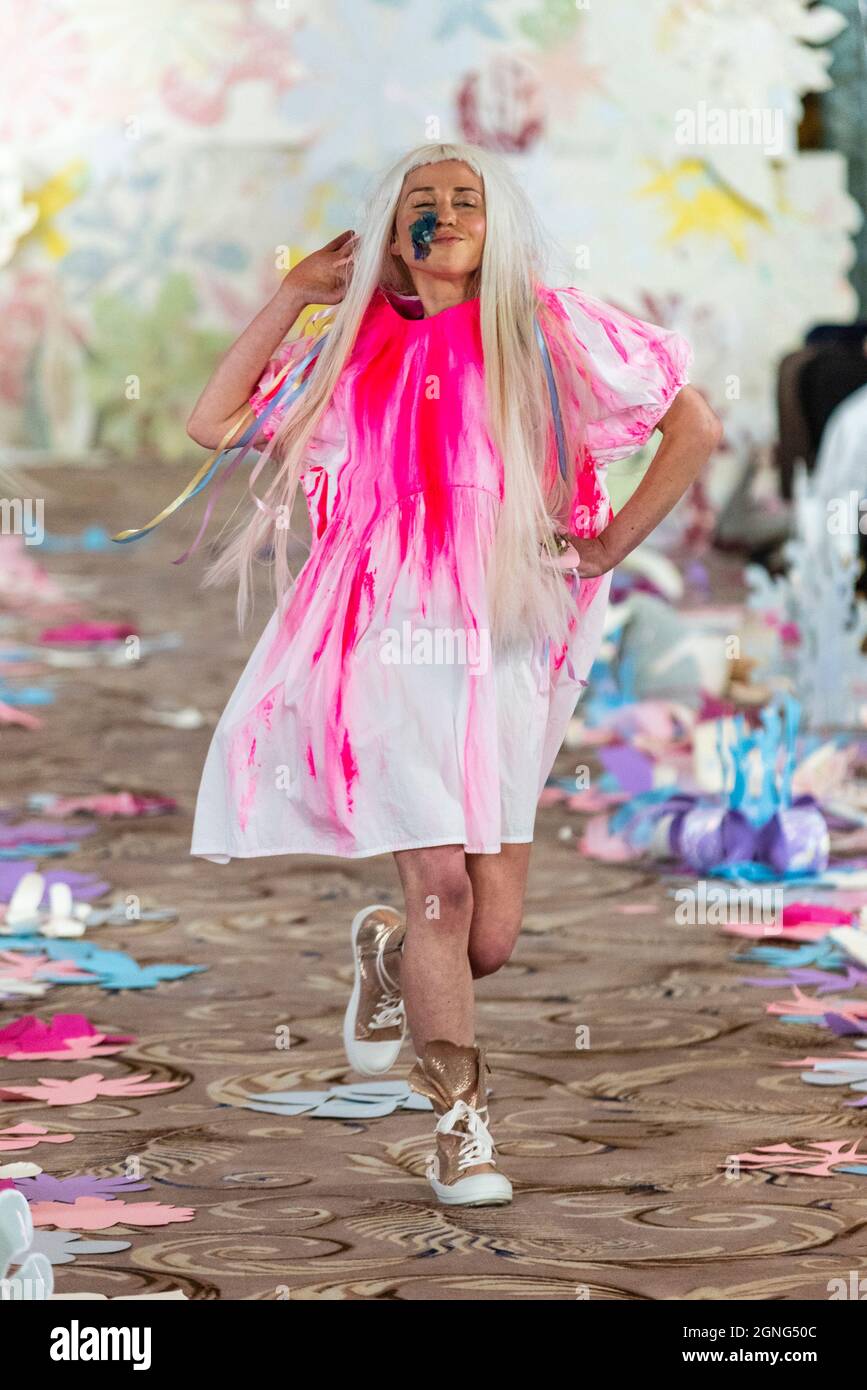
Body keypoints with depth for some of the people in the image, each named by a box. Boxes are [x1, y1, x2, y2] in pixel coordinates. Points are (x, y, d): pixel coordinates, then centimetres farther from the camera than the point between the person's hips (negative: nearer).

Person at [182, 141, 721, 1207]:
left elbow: (696, 425, 8)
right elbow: (215, 424, 10)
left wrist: (612, 544, 3)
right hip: (387, 642, 0)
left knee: (490, 938, -1)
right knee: (441, 878, -15)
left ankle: (386, 956, 35)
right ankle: (459, 1123, 1)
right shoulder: (354, 348, 11)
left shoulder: (547, 331, 5)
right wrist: (292, 297, 9)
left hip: (504, 648, 0)